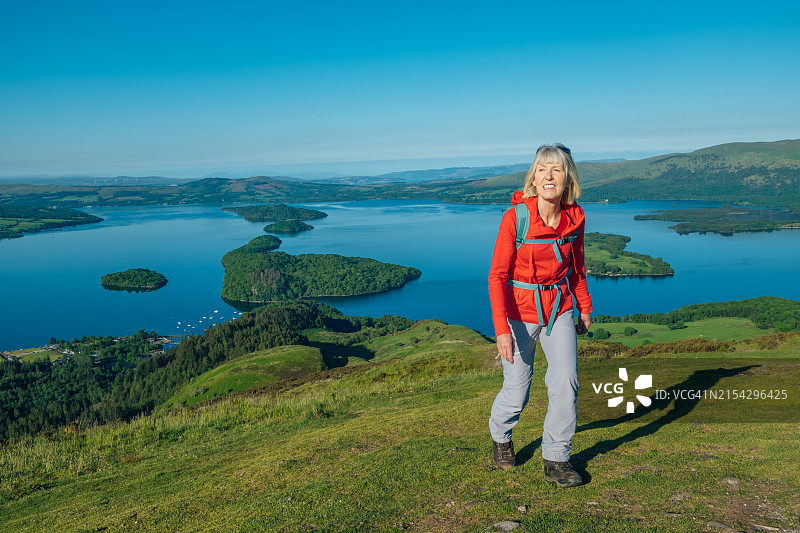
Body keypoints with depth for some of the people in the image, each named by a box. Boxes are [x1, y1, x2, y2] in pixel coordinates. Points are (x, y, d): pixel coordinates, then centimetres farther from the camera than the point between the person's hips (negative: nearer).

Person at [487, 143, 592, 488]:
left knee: (566, 383, -10)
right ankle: (500, 435, 39)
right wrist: (502, 328, -24)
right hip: (520, 310, -3)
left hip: (559, 309, 3)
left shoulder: (574, 217, -5)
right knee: (516, 394, 5)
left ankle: (556, 461, 8)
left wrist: (585, 307, 18)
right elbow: (497, 275, -17)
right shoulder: (515, 217, -19)